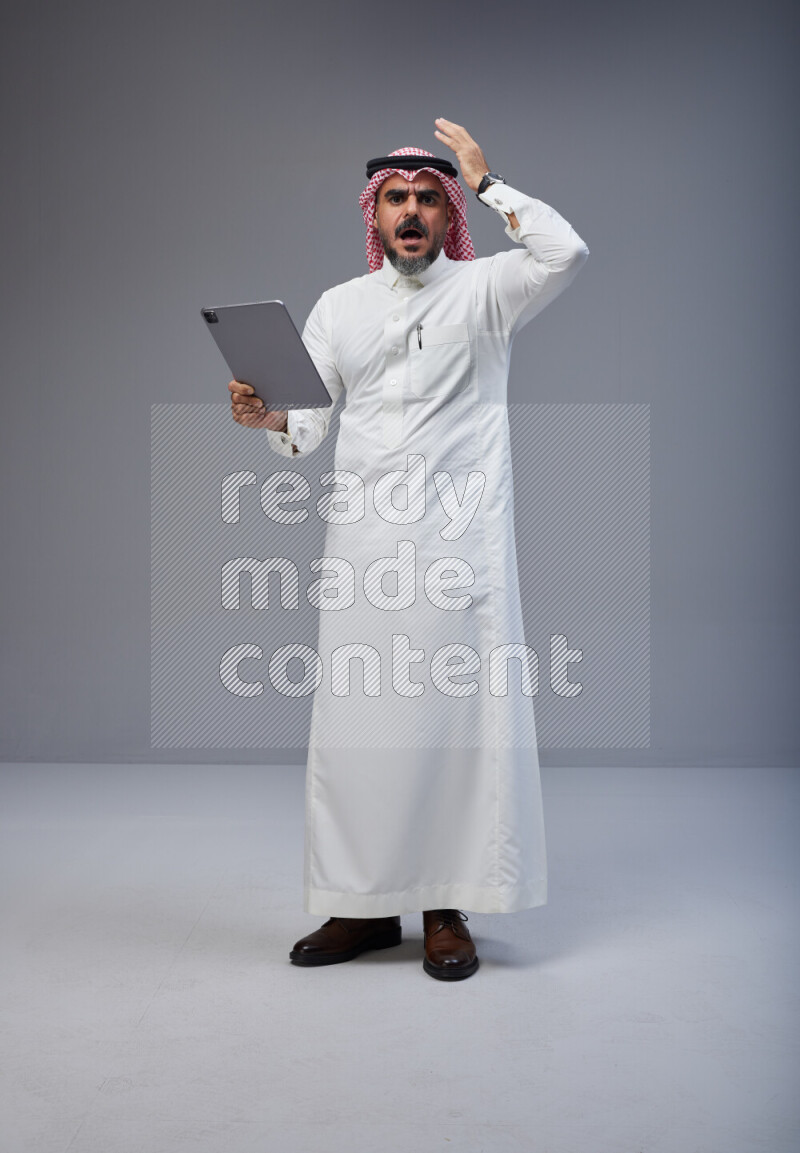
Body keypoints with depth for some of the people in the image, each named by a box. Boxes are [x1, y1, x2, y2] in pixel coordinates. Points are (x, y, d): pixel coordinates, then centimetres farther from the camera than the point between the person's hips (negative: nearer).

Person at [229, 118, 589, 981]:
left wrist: (484, 177, -4)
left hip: (459, 538, -3)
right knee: (355, 719, 2)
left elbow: (565, 252, -13)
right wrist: (264, 417, -12)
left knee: (458, 715, -2)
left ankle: (447, 909, 9)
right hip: (364, 540, 3)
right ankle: (366, 904, 15)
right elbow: (305, 430, 10)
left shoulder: (483, 291, 7)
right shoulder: (339, 307, 16)